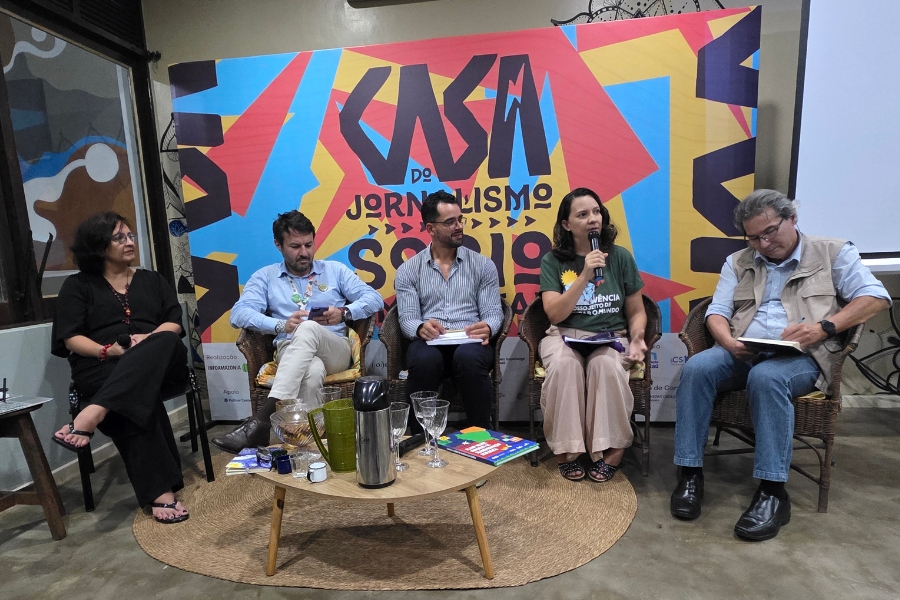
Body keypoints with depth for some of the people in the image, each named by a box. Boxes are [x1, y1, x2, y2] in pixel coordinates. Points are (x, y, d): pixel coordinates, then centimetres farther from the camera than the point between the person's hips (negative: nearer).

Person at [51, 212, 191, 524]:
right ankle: (159, 490, -39)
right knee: (138, 396, -36)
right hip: (101, 368, -2)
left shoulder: (152, 280, 22)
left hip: (159, 363, 2)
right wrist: (111, 350, -17)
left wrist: (149, 340, -13)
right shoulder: (77, 285, 14)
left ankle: (94, 413, -45)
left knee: (165, 343, -36)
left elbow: (174, 324, 9)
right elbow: (70, 339, 3)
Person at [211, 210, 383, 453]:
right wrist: (281, 325, -18)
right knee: (312, 371, -39)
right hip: (289, 351, 0)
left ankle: (261, 419, -44)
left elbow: (375, 299, 7)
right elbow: (239, 313, -1)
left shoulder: (335, 270, 16)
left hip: (336, 350, 0)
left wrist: (344, 312, -13)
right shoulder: (265, 276, 16)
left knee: (308, 329, -37)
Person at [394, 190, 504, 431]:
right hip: (429, 343, 0)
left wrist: (487, 328, -19)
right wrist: (421, 328, -22)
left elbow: (493, 313, 5)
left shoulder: (483, 265, 12)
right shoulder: (408, 270, 11)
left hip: (470, 343, 1)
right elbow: (407, 318, 3)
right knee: (424, 359, -36)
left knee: (469, 357, -36)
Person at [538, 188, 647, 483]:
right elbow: (555, 314, -11)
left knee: (606, 365, -34)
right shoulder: (552, 261, -1)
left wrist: (637, 339, -13)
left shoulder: (620, 257, 3)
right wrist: (585, 275, -19)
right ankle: (567, 450, -18)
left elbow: (636, 312, 8)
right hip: (565, 335, 0)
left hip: (611, 336, 1)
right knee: (564, 365, -34)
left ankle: (610, 449, -15)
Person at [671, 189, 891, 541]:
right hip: (742, 354, 3)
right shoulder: (737, 262, 19)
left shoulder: (834, 253, 12)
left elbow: (876, 297, 2)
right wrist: (729, 342, -13)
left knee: (767, 376, -37)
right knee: (697, 367, -29)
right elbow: (716, 313, 10)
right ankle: (690, 472, -22)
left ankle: (773, 492, -27)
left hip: (802, 357, -3)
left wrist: (824, 327, -15)